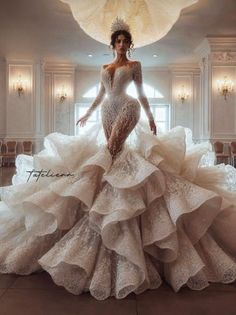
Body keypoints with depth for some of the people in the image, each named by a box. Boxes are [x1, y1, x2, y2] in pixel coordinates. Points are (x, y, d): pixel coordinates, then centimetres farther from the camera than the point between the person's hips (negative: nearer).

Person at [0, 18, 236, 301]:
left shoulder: (134, 65, 9)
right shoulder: (105, 67, 20)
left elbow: (141, 93, 8)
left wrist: (150, 116, 3)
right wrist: (87, 113, 22)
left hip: (126, 108, -5)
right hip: (108, 110, 5)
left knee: (111, 150, -24)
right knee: (115, 152, -2)